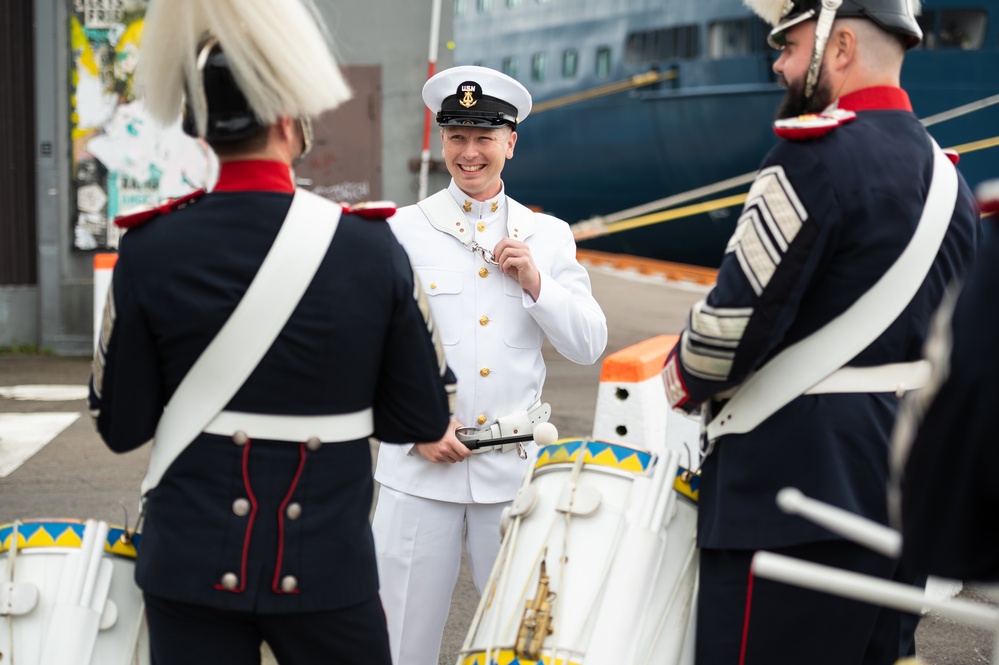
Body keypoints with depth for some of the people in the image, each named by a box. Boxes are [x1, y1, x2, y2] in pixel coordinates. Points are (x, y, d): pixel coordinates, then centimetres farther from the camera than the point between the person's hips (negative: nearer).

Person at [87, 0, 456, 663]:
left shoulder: (150, 253, -9)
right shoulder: (371, 249, -9)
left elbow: (121, 427, -3)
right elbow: (425, 419, -2)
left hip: (189, 566, 0)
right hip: (328, 570, 0)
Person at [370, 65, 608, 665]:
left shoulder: (548, 236, 8)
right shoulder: (404, 231, 2)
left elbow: (589, 346, 6)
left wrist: (535, 282, -8)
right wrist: (416, 427, -11)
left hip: (514, 466, 2)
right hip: (420, 464, -2)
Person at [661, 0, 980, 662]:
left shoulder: (813, 156, -14)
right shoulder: (946, 175, 14)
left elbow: (736, 317, -16)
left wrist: (682, 384, 2)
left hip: (797, 474, -9)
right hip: (910, 480, 9)